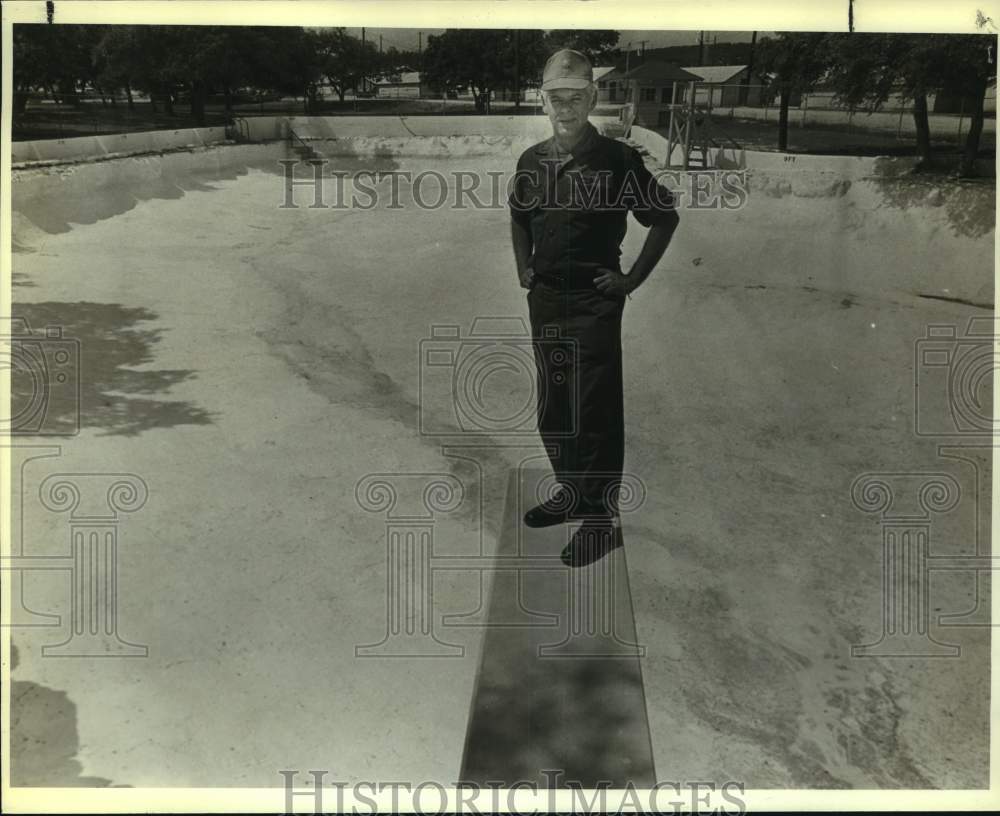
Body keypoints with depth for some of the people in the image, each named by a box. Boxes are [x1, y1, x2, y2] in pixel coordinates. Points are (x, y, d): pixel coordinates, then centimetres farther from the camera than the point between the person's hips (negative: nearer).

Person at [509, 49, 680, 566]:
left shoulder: (618, 160, -11)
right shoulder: (532, 160, 5)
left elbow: (666, 218, -5)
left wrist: (632, 279, -7)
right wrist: (524, 270, 12)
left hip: (594, 303, -6)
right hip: (543, 300, 6)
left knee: (595, 414, -1)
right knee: (552, 411, 15)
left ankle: (601, 518, 10)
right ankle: (572, 493, 33)